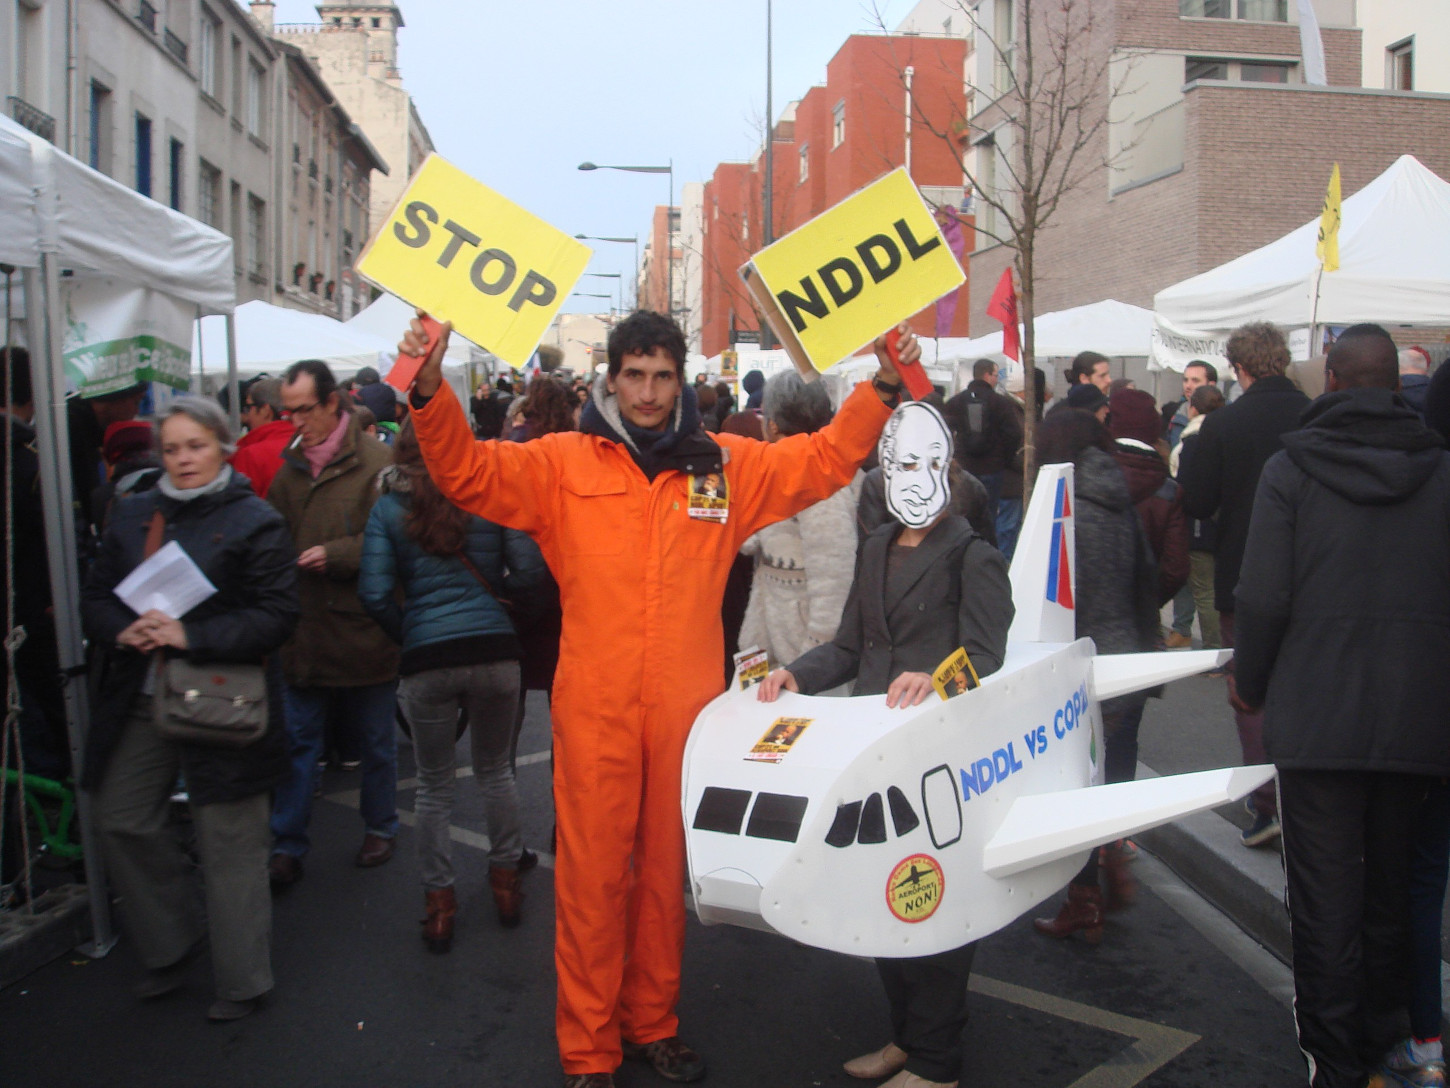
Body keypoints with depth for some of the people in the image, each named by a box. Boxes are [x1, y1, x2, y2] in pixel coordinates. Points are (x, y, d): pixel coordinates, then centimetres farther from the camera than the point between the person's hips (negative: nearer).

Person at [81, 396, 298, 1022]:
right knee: (121, 821, 12)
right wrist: (122, 630, -10)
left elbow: (275, 617, -12)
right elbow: (95, 598, 12)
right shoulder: (132, 516, 10)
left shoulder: (254, 522, -6)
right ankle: (171, 945, 34)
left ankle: (241, 980, 19)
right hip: (138, 702, 6)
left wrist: (192, 636, -21)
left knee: (229, 842, 3)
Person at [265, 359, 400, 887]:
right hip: (305, 630, 5)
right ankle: (287, 847, 16)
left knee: (376, 738, 13)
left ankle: (380, 827, 31)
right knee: (298, 741, 9)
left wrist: (337, 554, -21)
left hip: (363, 629, -5)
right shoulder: (291, 466, 9)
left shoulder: (376, 462, -11)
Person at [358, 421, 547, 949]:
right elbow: (528, 569, -4)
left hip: (426, 660, -1)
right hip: (495, 650, 1)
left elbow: (375, 593, -6)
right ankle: (506, 880, 31)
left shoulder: (388, 508, 1)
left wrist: (407, 635, 11)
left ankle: (438, 900, 21)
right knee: (495, 771, 20)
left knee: (434, 786, 14)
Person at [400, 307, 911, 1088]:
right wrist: (430, 390, -21)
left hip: (685, 706, 2)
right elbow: (468, 473, -6)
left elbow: (826, 460, 10)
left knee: (667, 867, 15)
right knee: (592, 874, 4)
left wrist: (884, 385, 0)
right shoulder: (563, 464, 1)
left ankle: (652, 1023, 34)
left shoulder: (724, 465, 7)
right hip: (594, 708, -2)